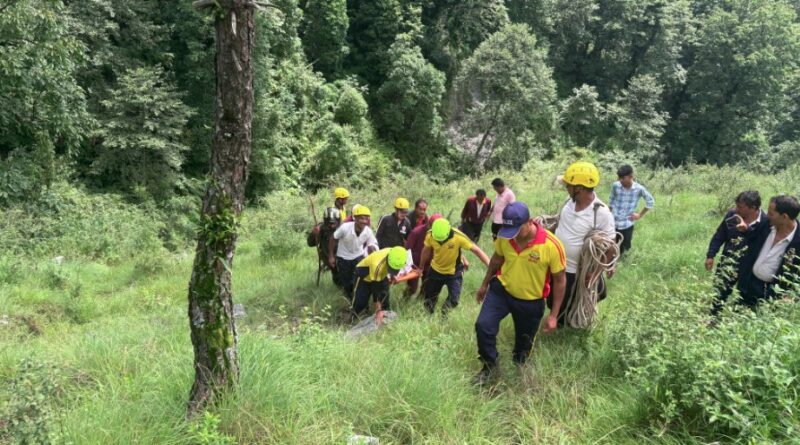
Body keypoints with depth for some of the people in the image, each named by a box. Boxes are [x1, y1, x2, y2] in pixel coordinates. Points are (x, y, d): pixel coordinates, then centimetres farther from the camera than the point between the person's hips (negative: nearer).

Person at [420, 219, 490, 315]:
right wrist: (421, 267, 12)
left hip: (454, 272, -2)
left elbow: (476, 250, -25)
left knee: (454, 300, -8)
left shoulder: (458, 236, -32)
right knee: (429, 294, 15)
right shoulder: (430, 235, -23)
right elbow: (426, 251, -2)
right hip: (436, 270, 2)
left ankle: (443, 314, 23)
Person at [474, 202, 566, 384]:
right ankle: (489, 365, 11)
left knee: (524, 342, 16)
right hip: (501, 289, 2)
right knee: (483, 325, -15)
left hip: (531, 301, -1)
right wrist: (485, 284, 16)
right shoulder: (504, 237, -18)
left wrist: (553, 315, -12)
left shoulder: (552, 245, -28)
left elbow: (560, 280, -15)